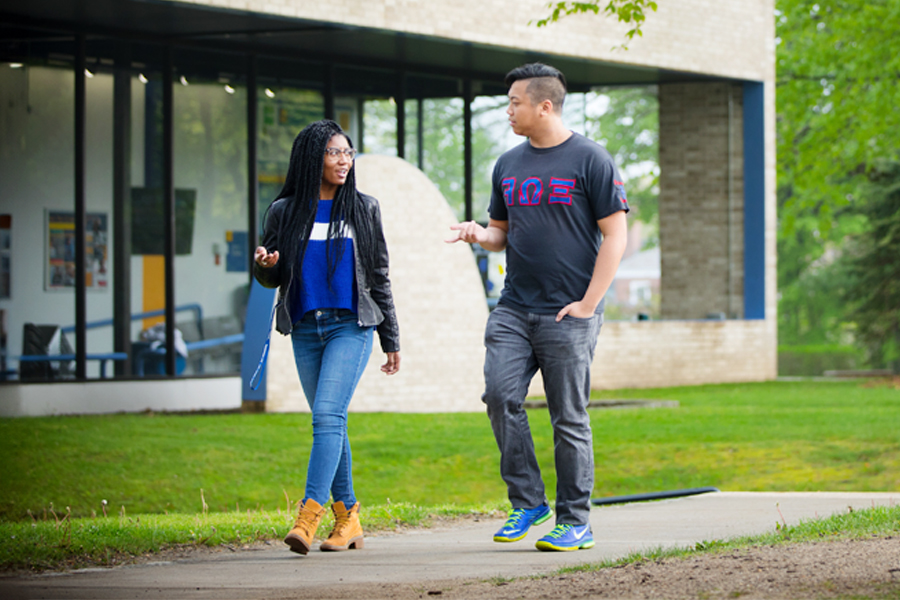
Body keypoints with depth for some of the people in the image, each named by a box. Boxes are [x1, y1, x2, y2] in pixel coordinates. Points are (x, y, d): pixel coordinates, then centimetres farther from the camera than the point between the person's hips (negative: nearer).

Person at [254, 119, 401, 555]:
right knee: (328, 422, 7)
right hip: (306, 329, 3)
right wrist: (264, 266, -12)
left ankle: (309, 515, -26)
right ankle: (348, 517, 15)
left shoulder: (363, 209, 6)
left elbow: (379, 276, 10)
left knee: (328, 415, -17)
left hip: (351, 327, -3)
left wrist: (391, 339, 10)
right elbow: (272, 277, 13)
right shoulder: (285, 212, 7)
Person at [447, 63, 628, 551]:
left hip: (568, 314, -5)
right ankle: (527, 503, 2)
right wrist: (479, 233, -1)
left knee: (569, 416, -2)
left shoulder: (590, 160, -4)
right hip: (513, 308, 5)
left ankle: (575, 521, 7)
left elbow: (615, 235, -6)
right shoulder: (508, 164, 14)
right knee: (500, 395, -10)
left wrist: (588, 304, -12)